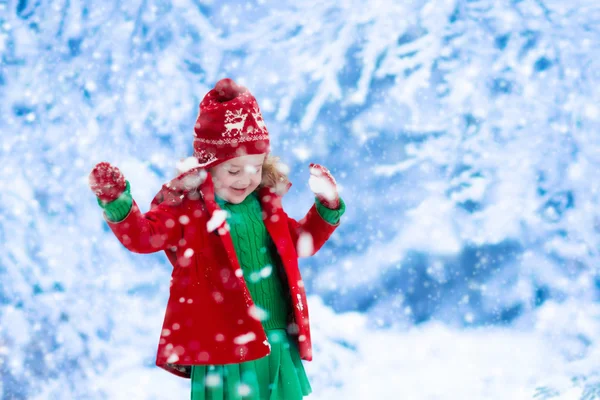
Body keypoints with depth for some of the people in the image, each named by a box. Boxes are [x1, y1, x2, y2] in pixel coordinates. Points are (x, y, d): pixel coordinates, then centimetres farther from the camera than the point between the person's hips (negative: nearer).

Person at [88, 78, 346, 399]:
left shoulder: (266, 204, 10)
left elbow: (303, 240, 24)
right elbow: (141, 235, -18)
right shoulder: (186, 207, -8)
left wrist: (327, 208, 11)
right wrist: (116, 203, -34)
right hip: (224, 347, -5)